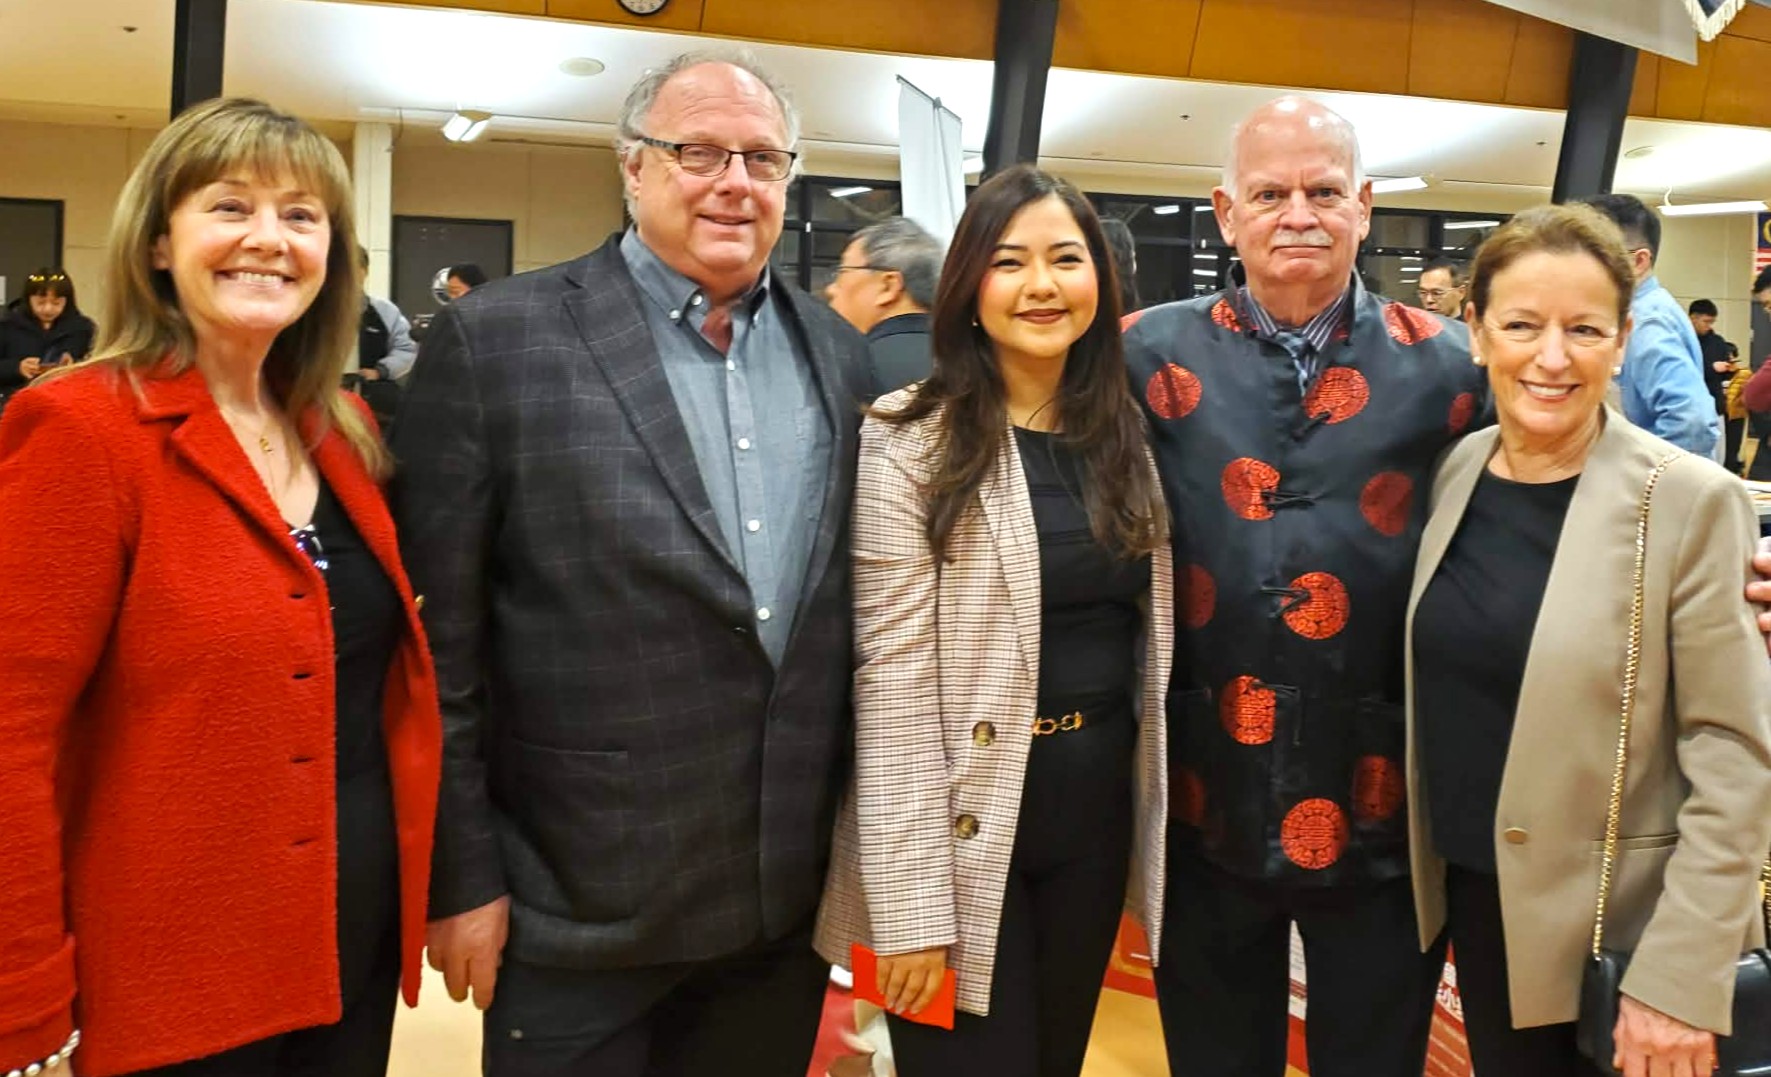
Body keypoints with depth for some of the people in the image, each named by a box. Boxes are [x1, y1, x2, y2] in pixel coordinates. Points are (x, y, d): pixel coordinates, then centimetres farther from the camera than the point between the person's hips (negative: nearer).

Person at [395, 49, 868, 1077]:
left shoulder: (842, 354, 5)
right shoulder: (495, 339, -9)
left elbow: (861, 607, 10)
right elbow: (440, 639, -8)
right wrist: (461, 875, -7)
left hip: (791, 896, 4)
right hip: (579, 902, -4)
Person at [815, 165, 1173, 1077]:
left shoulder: (1129, 439, 6)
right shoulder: (910, 442, -12)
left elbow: (1148, 637, 12)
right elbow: (891, 674, -15)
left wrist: (1157, 816, 6)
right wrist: (911, 905, -18)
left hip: (1099, 815, 6)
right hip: (966, 831, -5)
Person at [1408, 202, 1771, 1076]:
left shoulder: (1690, 503, -15)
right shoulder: (1452, 473, -1)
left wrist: (1681, 978, -17)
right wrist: (1428, 866, 6)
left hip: (1614, 932, -4)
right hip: (1474, 898, 5)